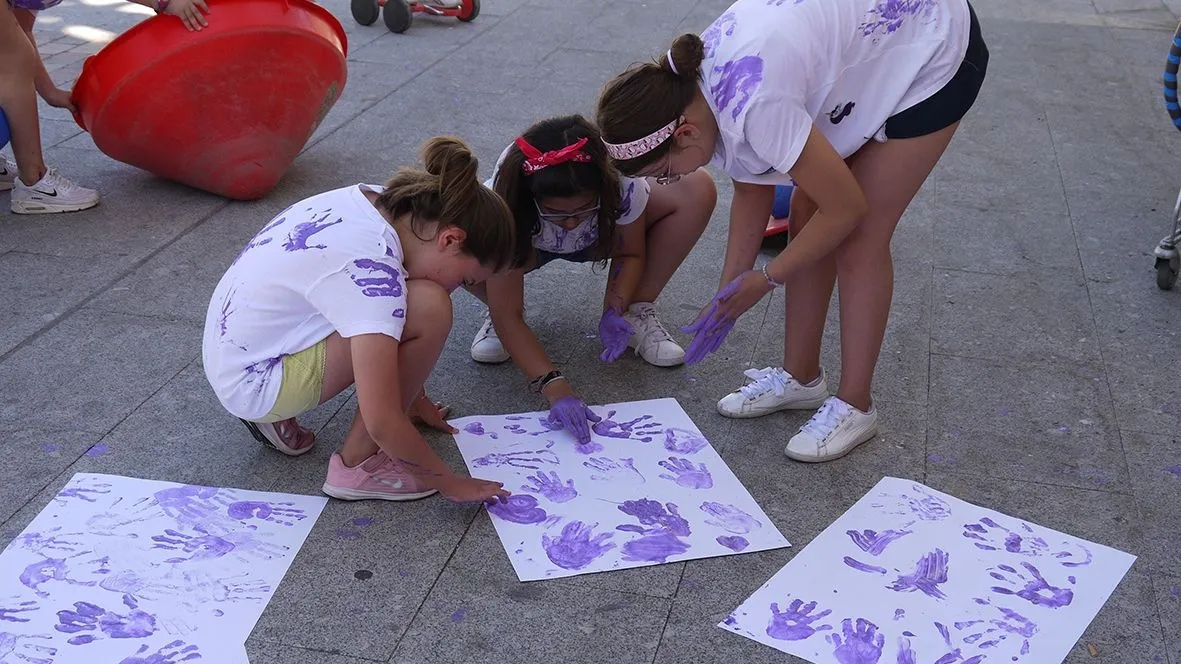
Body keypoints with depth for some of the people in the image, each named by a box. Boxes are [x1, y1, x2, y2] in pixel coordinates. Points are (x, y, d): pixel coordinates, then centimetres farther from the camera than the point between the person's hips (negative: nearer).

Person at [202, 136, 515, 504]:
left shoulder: (370, 199, -3)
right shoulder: (374, 270, -28)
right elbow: (381, 423, -27)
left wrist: (412, 395, 20)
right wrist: (449, 482, -14)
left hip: (227, 352, 9)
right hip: (252, 385, -9)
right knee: (429, 309, -20)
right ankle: (359, 464, -6)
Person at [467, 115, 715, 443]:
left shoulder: (620, 181, -36)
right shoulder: (505, 206, -39)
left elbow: (631, 254, -15)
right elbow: (508, 318, -36)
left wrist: (614, 312, -32)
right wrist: (553, 386, -46)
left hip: (598, 239, 2)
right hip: (527, 243, -2)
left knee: (698, 189, -24)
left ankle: (639, 313, -9)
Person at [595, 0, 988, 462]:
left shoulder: (753, 107, -38)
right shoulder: (688, 85, -12)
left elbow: (846, 208, -25)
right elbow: (752, 193, 2)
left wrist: (767, 278, -12)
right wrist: (727, 295, 0)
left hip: (932, 55, -8)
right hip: (870, 39, 8)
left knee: (860, 239, -7)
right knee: (806, 215, 7)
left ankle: (854, 407, 8)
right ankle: (800, 377, 21)